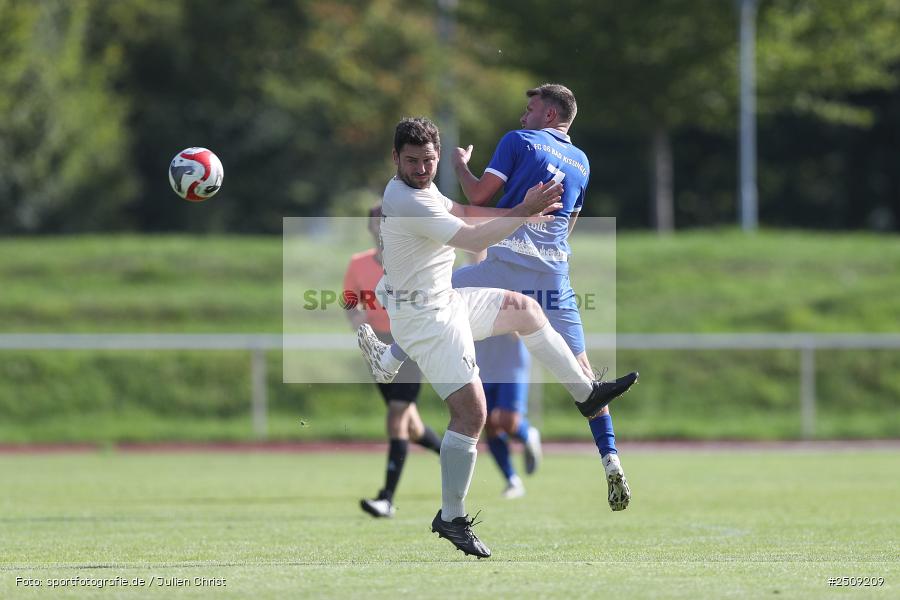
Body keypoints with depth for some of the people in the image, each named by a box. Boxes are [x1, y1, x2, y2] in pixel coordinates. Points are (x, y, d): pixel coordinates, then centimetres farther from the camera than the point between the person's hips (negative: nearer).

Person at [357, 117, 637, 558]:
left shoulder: (419, 189, 5)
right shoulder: (409, 203, -26)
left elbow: (461, 213, 18)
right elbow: (473, 240, -27)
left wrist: (519, 214, 7)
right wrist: (524, 213, -20)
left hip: (442, 301, 11)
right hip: (425, 318, -11)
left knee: (523, 308, 25)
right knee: (471, 411, -16)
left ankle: (585, 392, 38)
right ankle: (451, 519, -9)